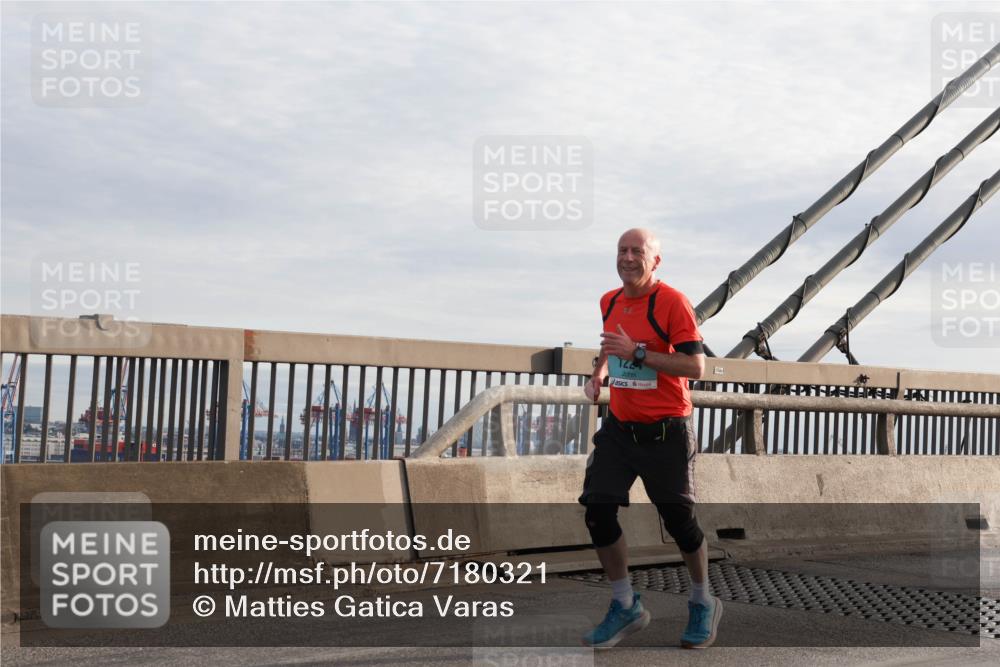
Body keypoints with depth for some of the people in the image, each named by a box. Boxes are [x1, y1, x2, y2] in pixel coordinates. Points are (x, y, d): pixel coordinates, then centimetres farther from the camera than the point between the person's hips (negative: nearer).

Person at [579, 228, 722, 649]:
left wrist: (638, 352, -24)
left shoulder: (672, 302, -13)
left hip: (665, 433, -6)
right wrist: (599, 372, 10)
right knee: (597, 512, -3)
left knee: (678, 520, 2)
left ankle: (703, 605, 26)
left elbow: (696, 366, -19)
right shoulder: (609, 302, 9)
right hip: (618, 428, 6)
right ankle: (626, 608, 14)